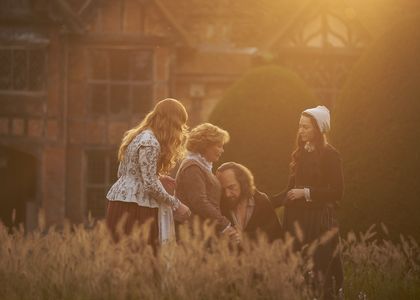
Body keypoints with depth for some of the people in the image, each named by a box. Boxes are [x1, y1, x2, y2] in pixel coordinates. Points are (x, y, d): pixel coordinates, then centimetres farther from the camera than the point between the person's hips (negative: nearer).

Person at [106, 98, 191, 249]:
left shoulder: (137, 135, 15)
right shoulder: (150, 142, -15)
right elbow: (150, 184, -19)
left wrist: (161, 179, 25)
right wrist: (176, 205, -10)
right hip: (135, 207, -10)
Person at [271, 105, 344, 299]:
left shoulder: (330, 154, -5)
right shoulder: (300, 154, 13)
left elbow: (337, 192, -10)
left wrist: (307, 193, -15)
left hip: (320, 220, -6)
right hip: (297, 218, 6)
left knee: (320, 269, -10)